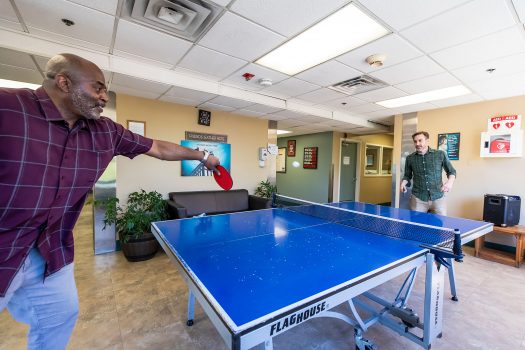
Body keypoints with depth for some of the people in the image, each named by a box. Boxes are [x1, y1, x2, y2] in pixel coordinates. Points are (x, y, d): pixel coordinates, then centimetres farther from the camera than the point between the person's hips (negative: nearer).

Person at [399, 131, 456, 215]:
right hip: (418, 199, 0)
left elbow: (451, 171, 9)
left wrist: (450, 182, -11)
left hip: (438, 198, 0)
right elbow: (407, 175, 15)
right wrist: (403, 183, -5)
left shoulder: (440, 154, 1)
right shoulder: (410, 158, 4)